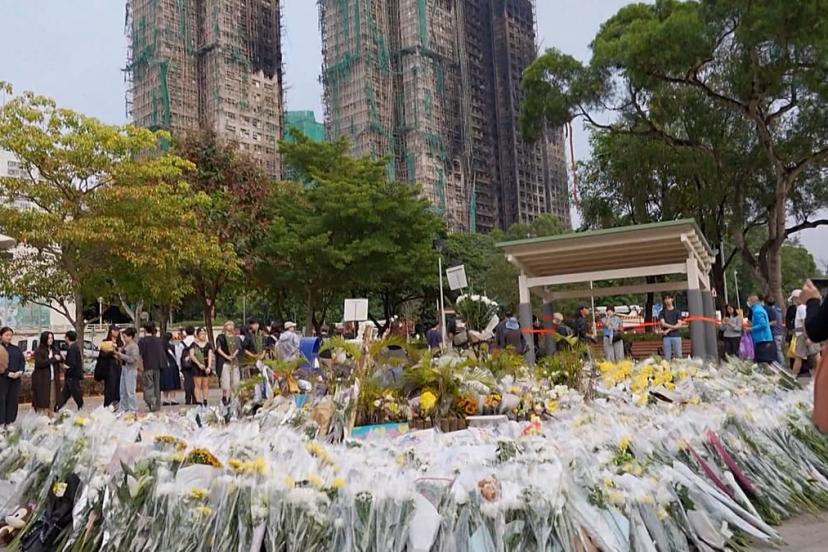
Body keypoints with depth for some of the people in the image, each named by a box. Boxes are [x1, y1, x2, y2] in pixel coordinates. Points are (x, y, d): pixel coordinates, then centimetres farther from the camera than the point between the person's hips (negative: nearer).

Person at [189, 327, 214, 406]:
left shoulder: (208, 345, 9)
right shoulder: (194, 344, 2)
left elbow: (210, 356, 1)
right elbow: (191, 355, -6)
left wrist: (209, 366, -12)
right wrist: (199, 364, -17)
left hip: (206, 367, 2)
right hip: (197, 366, -2)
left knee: (205, 385, 4)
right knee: (198, 385, -5)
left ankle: (205, 401, 9)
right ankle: (198, 402, -5)